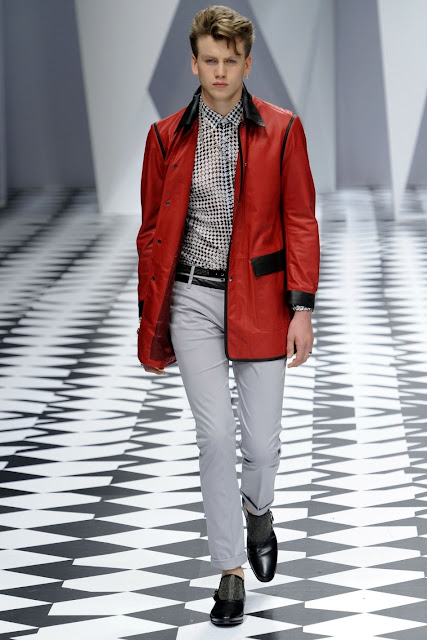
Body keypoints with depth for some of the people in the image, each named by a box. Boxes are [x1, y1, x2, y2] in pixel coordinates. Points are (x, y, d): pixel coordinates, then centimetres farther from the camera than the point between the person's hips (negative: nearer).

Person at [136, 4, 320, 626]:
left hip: (259, 301, 0)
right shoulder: (166, 136, 4)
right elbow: (152, 232, 9)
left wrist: (301, 308, -6)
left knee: (262, 441, 2)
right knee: (215, 437, -3)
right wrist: (150, 321, 8)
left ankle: (258, 508, 38)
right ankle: (231, 570, 11)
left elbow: (301, 222, 0)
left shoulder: (282, 130, 1)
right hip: (192, 300, 1)